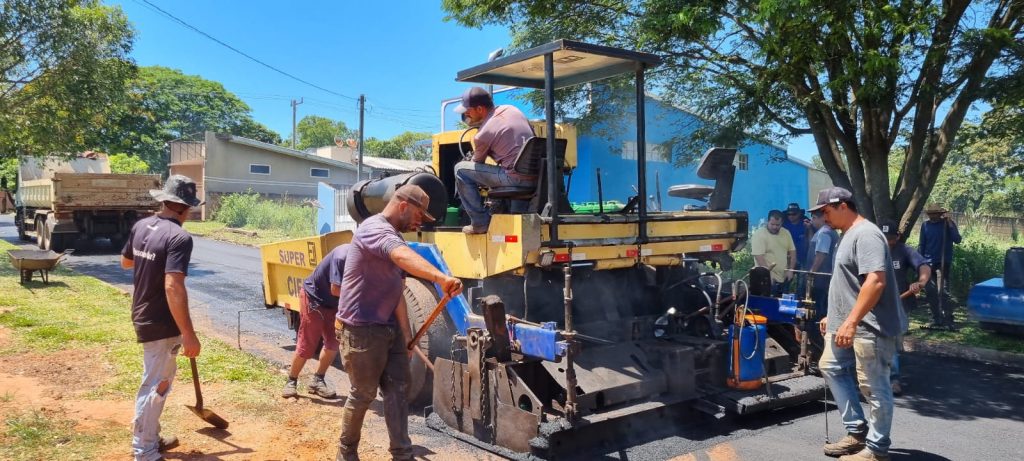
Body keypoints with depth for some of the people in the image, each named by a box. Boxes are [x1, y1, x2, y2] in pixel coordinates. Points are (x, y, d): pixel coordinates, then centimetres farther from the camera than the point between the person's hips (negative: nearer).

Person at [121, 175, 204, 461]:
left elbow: (126, 261, 21)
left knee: (164, 377, 24)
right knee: (155, 386, 3)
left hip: (143, 316, 9)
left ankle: (151, 437, 37)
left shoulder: (141, 226, 3)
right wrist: (189, 335, -31)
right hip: (161, 324, -9)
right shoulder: (179, 237, -23)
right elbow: (173, 287, -32)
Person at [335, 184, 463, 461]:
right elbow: (403, 256, -41)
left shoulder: (392, 237, 14)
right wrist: (440, 278, -55)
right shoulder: (374, 229, -18)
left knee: (397, 390, 7)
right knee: (364, 394, 5)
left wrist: (406, 332, 7)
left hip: (388, 328, 9)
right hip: (361, 329, -9)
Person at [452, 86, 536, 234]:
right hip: (536, 178, 8)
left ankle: (480, 223, 0)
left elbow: (477, 163, 8)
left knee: (461, 169, -2)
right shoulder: (512, 109, 8)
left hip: (517, 179, -8)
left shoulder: (483, 134, -9)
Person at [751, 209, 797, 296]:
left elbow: (792, 251, 14)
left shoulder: (786, 233, 8)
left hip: (784, 278, 7)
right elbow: (759, 257, -20)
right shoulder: (759, 234, -13)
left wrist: (790, 270, 3)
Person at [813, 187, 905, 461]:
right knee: (830, 367, 16)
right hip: (847, 324, 11)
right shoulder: (848, 235, 16)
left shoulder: (865, 234, -17)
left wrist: (851, 321, -30)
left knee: (873, 386, -2)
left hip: (870, 327, -11)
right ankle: (857, 431, 23)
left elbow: (875, 281, -28)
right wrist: (833, 316, 25)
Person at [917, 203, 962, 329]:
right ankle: (936, 320, 13)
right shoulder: (925, 225, 7)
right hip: (928, 263, 4)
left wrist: (950, 225, -19)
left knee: (943, 291, -12)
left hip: (943, 263, -4)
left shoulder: (948, 224, -1)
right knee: (930, 292, 4)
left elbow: (958, 240, -12)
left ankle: (948, 320, -7)